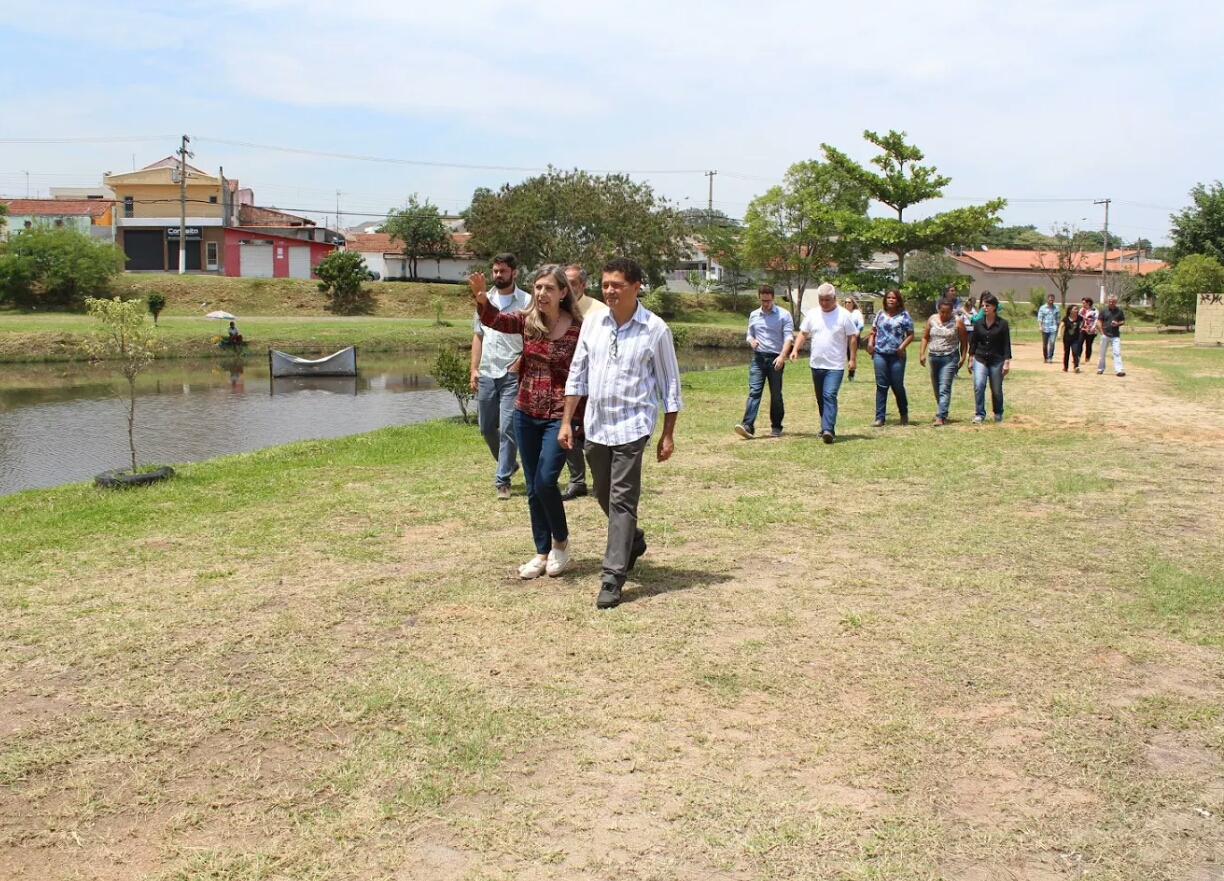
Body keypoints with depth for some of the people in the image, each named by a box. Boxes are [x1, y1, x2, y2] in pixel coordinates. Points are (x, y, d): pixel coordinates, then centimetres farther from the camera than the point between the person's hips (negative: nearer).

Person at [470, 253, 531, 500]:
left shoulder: (526, 302, -4)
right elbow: (478, 336, 16)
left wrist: (520, 362, -14)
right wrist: (474, 369, 9)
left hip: (512, 375, -5)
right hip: (486, 374, 6)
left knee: (508, 428, -8)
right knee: (486, 427, 12)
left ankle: (502, 480, -2)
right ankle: (508, 464, 36)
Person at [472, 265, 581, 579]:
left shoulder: (578, 328, -9)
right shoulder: (526, 319, -1)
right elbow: (494, 320, -20)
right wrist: (481, 299, -42)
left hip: (560, 416, -4)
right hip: (526, 414, 4)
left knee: (546, 482, -13)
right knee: (533, 488, 10)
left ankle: (561, 541, 12)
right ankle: (542, 552, 23)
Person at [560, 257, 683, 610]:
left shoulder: (655, 329, -7)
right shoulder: (592, 323, 4)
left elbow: (669, 385, -2)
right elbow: (577, 374, 10)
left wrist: (668, 435, -3)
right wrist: (566, 421, 7)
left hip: (632, 426, -5)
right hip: (596, 425, 5)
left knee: (622, 500, -8)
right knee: (604, 495, 16)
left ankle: (613, 578, -5)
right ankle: (633, 541, 43)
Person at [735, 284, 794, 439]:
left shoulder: (784, 315, -1)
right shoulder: (754, 315, 13)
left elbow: (788, 337, -7)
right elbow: (749, 335, 23)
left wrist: (782, 356, -21)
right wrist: (751, 341, -3)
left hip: (775, 359, -2)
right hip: (758, 358, 2)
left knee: (776, 394, 5)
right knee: (754, 391, -10)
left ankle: (776, 427, 16)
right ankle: (748, 425, -21)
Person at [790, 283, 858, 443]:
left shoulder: (844, 315, -6)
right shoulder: (812, 314, 6)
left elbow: (853, 338, -3)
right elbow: (803, 333, 11)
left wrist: (852, 359, -8)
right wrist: (795, 349, -4)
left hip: (835, 365, -5)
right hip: (816, 364, 5)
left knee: (830, 396, -18)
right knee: (820, 398, 14)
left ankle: (828, 430, -25)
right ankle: (827, 427, 27)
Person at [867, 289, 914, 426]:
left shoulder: (904, 315, 1)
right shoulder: (880, 313, 12)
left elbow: (911, 335, 0)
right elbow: (873, 330, 18)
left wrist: (903, 346, -14)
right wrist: (870, 342, 0)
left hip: (896, 355, -2)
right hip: (880, 354, 2)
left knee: (898, 386, 4)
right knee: (881, 386, 1)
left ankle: (904, 414, 25)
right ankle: (880, 418, 2)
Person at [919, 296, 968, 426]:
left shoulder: (957, 321, -5)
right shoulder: (932, 319, 5)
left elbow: (964, 341, -1)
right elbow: (925, 337, 11)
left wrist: (962, 358, -6)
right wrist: (922, 353, 3)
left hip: (950, 358, -5)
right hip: (934, 357, 5)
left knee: (944, 388, -13)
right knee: (936, 389, 13)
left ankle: (940, 416, -18)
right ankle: (943, 411, 30)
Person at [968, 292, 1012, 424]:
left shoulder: (1002, 324, -6)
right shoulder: (979, 323, 2)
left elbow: (1006, 344, -5)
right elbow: (973, 342, 10)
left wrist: (1007, 362, -9)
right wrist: (971, 359, 10)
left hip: (997, 361, -2)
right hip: (980, 360, 2)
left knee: (996, 390, 7)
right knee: (978, 386, -16)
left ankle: (998, 413, 29)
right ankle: (979, 414, -8)